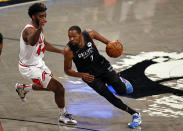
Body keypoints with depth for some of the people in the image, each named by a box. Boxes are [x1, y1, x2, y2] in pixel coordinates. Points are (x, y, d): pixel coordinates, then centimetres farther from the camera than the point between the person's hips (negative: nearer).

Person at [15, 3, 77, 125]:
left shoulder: (37, 28, 1)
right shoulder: (29, 30, -30)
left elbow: (44, 44, 21)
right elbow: (32, 41, -57)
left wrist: (61, 51, 14)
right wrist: (40, 29, -77)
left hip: (38, 62, 10)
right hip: (30, 68, -10)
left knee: (49, 86, 29)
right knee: (59, 89, -12)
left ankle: (23, 88, 46)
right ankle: (63, 115, 6)